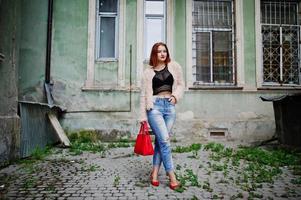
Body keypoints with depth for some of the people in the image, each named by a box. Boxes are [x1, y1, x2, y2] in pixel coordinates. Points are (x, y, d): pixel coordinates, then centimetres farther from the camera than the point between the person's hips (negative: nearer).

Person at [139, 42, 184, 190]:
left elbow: (181, 84, 17)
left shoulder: (174, 67, 11)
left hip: (170, 106, 2)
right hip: (154, 106, -2)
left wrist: (175, 95, -4)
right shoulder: (148, 72, 7)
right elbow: (143, 94, 7)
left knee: (160, 141, 5)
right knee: (165, 140, -9)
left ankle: (154, 173, 17)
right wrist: (143, 115, 4)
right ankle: (172, 177, 1)